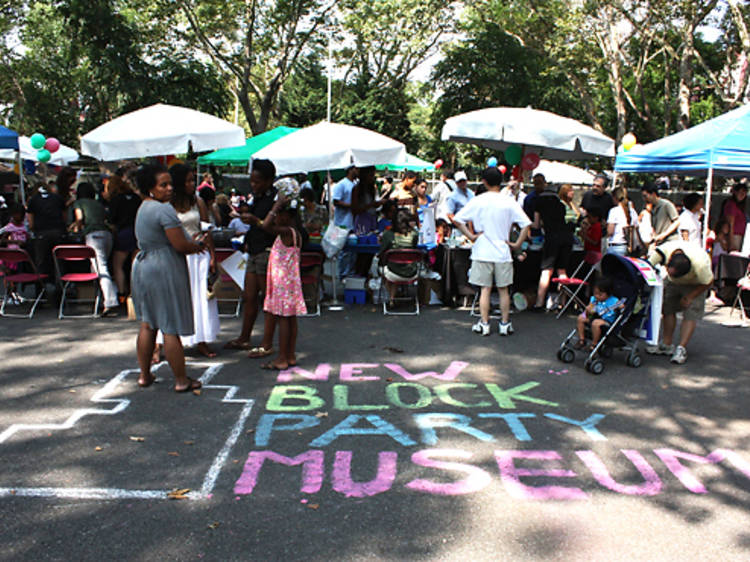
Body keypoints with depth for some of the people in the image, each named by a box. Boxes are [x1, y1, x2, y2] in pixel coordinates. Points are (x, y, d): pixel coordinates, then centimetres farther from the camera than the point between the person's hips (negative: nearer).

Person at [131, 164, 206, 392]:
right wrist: (197, 245, 0)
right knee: (171, 328, -3)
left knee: (147, 324, 16)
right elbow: (180, 245, -20)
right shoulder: (164, 209, -16)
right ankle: (181, 380, 5)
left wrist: (190, 243, 10)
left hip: (142, 267, 10)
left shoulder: (143, 208, 14)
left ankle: (145, 375, 25)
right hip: (165, 271, -9)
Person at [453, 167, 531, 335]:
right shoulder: (510, 203, -3)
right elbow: (526, 224, -7)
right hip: (503, 253, 0)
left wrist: (471, 236, -1)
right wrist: (517, 244, 0)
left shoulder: (477, 201, -3)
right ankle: (505, 324, 15)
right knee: (504, 290, 10)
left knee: (485, 289, 6)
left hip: (482, 252, 0)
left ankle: (484, 324, 8)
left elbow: (457, 220, -5)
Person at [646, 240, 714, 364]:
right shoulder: (662, 251, -36)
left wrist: (689, 297, -20)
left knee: (690, 315, -13)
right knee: (668, 309, -2)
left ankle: (681, 349, -14)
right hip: (672, 283, 3)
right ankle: (666, 345, 4)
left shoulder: (699, 264, -40)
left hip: (695, 285, -3)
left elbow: (707, 283, -21)